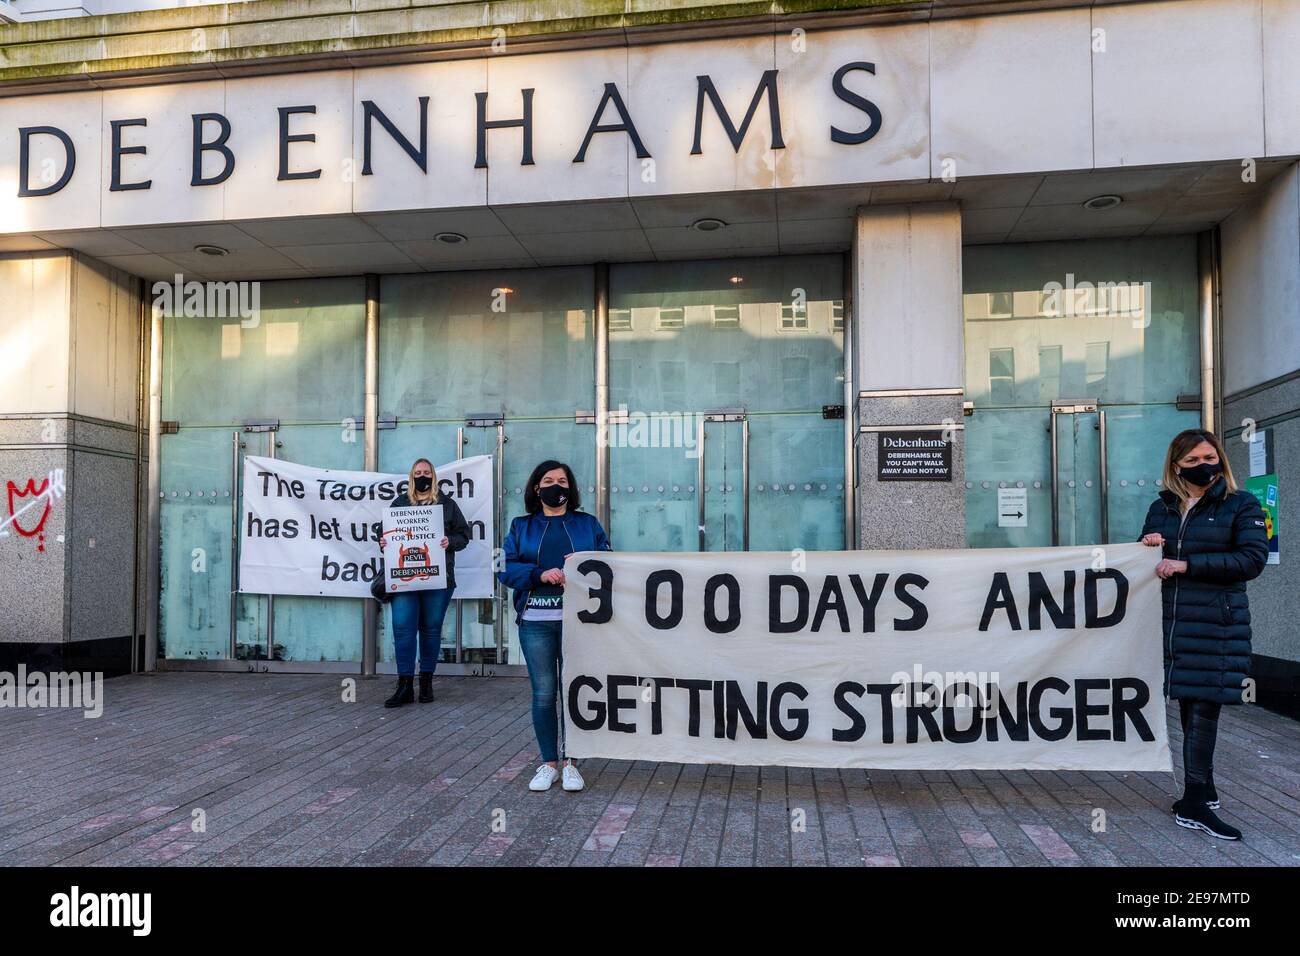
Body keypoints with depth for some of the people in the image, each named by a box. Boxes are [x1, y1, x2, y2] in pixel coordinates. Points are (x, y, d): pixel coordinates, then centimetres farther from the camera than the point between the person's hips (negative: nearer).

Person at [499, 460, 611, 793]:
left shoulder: (588, 524, 12)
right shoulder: (521, 526, 12)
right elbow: (506, 568, 2)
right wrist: (540, 575, -14)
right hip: (536, 622, 0)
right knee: (543, 694, 3)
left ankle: (570, 763, 14)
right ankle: (548, 764, 16)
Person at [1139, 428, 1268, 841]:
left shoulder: (1241, 505, 1)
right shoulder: (1161, 508, 13)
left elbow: (1252, 559, -11)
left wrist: (1187, 564, -16)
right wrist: (1147, 546, -4)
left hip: (1217, 624, -4)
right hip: (1173, 620, 4)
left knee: (1204, 706, -5)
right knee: (1188, 704, 8)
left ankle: (1194, 803, 2)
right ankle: (1203, 789, 19)